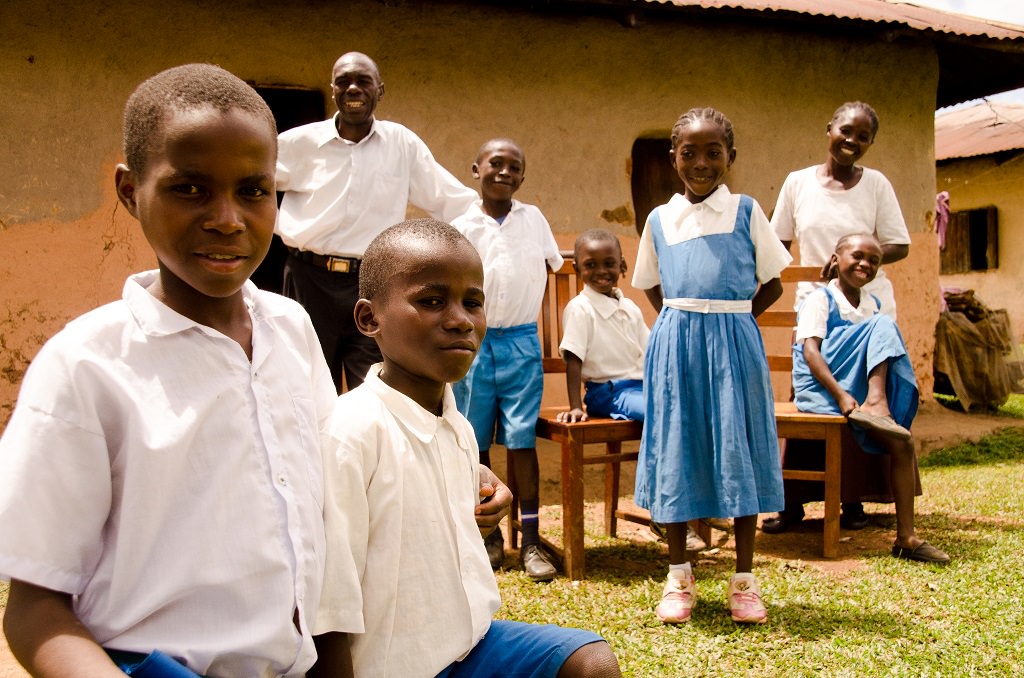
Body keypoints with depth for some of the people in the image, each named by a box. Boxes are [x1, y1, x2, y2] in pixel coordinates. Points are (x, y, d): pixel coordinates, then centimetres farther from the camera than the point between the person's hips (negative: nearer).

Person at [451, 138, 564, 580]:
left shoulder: (533, 219, 3)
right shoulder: (461, 228, -1)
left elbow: (548, 266, 16)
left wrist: (517, 309, 12)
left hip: (522, 344, 0)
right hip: (473, 343, 0)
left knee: (521, 441, -1)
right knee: (476, 445, 6)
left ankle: (530, 541, 7)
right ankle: (489, 536, 20)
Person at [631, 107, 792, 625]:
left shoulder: (746, 212, 4)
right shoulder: (660, 219, 9)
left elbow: (772, 284, 6)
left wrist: (730, 319, -2)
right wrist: (683, 322, 5)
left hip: (733, 343, -1)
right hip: (675, 344, 2)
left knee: (738, 449, 2)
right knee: (676, 449, 5)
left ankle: (744, 579, 15)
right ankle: (679, 577, 17)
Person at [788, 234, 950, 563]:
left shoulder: (872, 305, 18)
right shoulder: (820, 300, -2)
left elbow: (883, 346, 14)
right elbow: (810, 352, -14)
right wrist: (840, 395, -27)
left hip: (859, 386, 5)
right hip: (819, 388, -5)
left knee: (900, 441, -20)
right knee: (882, 325, -19)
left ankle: (906, 536, -21)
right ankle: (875, 404, -32)